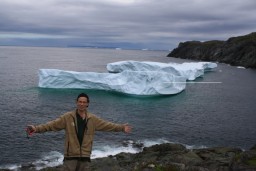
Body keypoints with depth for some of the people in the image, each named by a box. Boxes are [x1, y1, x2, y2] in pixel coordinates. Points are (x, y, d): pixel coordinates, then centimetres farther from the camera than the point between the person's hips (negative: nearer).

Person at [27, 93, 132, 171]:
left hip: (85, 157, 3)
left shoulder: (93, 119, 5)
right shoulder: (68, 117, -4)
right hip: (70, 156, -3)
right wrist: (37, 128, -22)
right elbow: (53, 124, -10)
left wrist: (121, 128, 7)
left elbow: (107, 125, 10)